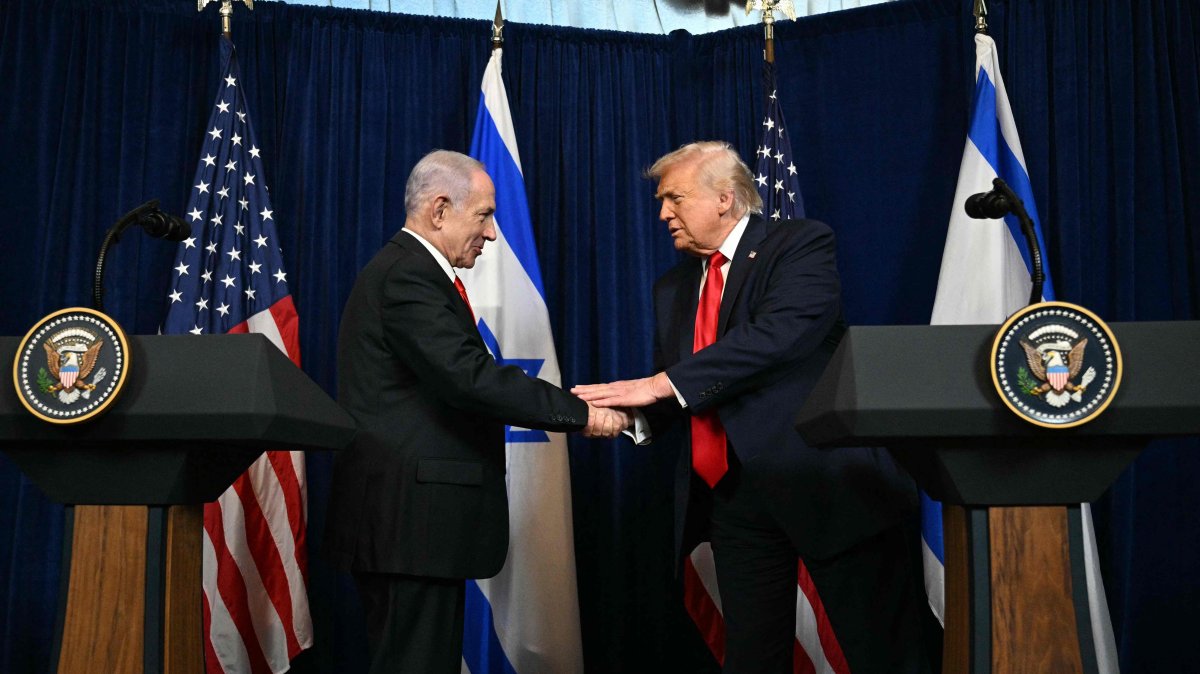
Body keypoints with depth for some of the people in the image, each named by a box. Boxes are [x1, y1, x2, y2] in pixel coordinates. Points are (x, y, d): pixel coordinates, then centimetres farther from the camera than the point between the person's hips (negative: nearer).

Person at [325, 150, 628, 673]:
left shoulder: (408, 270, 18)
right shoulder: (407, 276, -15)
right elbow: (471, 377, -25)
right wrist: (580, 414, -20)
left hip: (407, 517, 11)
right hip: (410, 518, -11)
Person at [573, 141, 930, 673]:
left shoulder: (802, 244, -4)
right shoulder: (673, 289, 15)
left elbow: (778, 334, -22)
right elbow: (669, 402, 15)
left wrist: (663, 385, -24)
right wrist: (630, 413, -8)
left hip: (827, 480, -5)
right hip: (734, 496, 6)